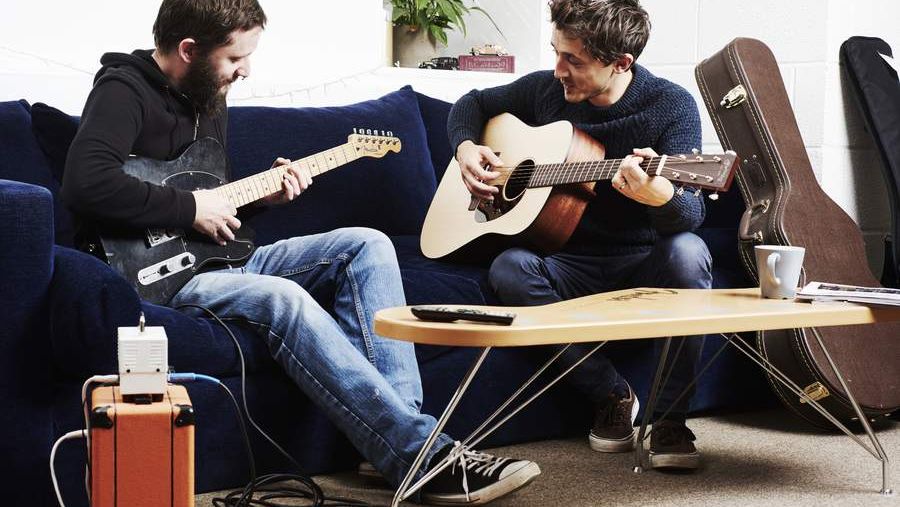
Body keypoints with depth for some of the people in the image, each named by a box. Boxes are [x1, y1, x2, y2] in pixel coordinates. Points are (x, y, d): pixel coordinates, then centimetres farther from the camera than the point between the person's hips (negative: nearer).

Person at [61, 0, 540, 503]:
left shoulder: (210, 96, 15)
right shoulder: (124, 91, -12)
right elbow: (86, 182, -31)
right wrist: (191, 206, -23)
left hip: (222, 257, 9)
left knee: (367, 245, -5)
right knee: (283, 298, -34)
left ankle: (396, 421, -19)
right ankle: (425, 454, -36)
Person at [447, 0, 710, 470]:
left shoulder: (670, 105, -12)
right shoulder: (545, 89, 0)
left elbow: (691, 214, -24)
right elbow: (473, 103, 20)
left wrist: (662, 197, -48)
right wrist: (466, 148, -2)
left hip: (644, 266, -3)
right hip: (569, 265, 3)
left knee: (686, 253, -37)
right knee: (510, 268, -29)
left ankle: (670, 419, -23)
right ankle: (611, 395, -15)